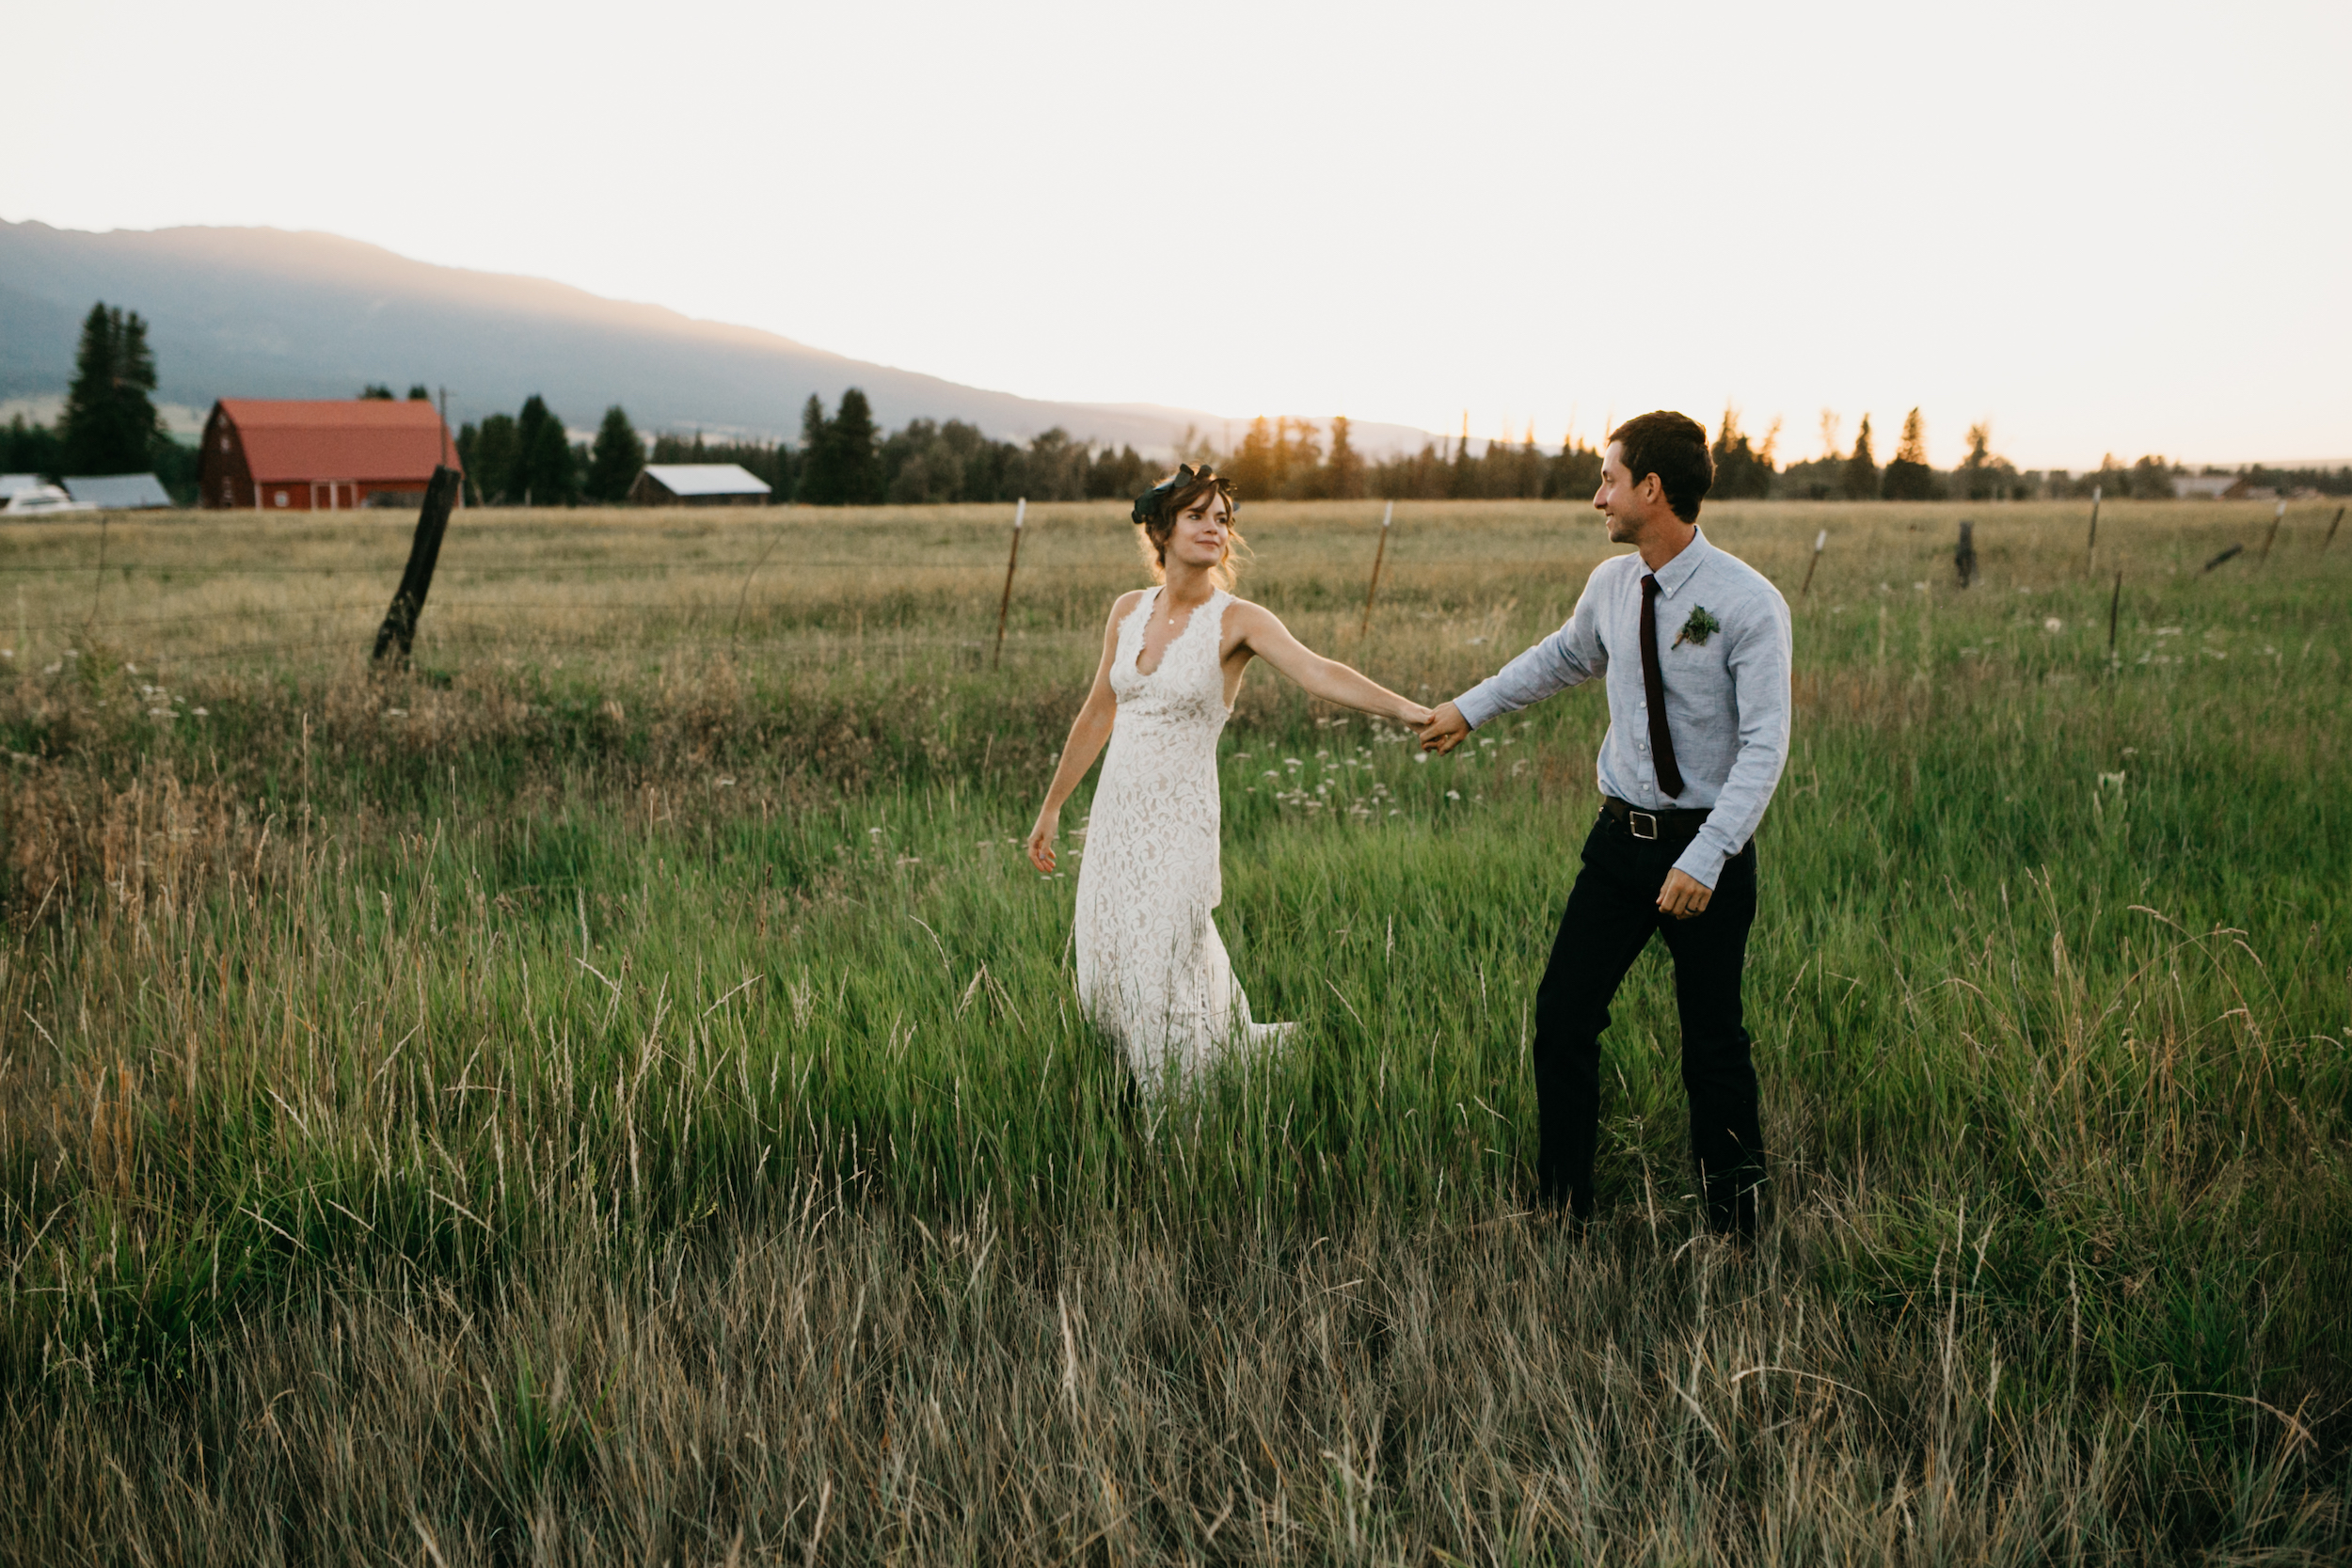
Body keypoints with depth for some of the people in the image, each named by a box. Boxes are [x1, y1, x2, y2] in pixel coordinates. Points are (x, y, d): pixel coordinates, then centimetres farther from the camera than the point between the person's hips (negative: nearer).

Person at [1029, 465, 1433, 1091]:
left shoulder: (1238, 621, -9)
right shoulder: (1128, 611, 6)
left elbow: (1318, 672, -25)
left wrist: (1404, 708, -42)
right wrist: (1051, 808, 20)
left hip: (1180, 821, -5)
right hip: (1115, 814, 5)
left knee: (1163, 978, -5)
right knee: (1105, 978, 10)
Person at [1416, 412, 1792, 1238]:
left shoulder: (1749, 603, -16)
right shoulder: (1611, 585, 2)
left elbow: (1765, 745, -19)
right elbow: (1562, 656, 24)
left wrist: (1706, 859, -26)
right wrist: (1469, 708, 27)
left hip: (1709, 845, -5)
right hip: (1620, 832, 5)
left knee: (1713, 1044, 5)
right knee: (1563, 1016, 4)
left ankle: (1733, 1229, 22)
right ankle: (1561, 1211, 17)